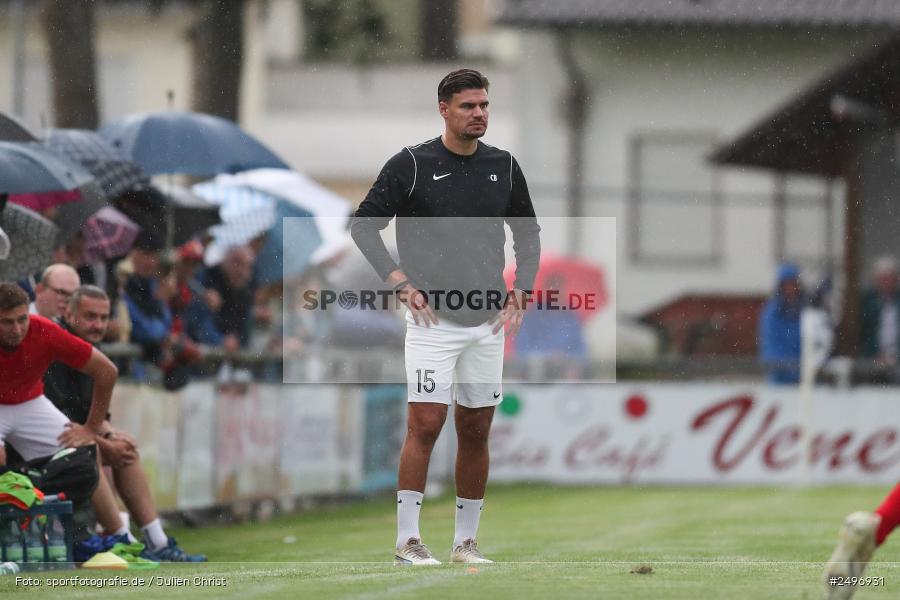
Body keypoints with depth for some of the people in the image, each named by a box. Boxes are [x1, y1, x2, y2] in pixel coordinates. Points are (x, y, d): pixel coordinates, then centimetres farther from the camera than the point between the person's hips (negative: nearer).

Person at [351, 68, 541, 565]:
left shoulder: (504, 166, 8)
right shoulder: (412, 164, -5)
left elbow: (528, 232, 20)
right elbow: (363, 224, -2)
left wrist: (521, 290, 7)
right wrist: (400, 281, -10)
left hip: (487, 320, 5)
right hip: (433, 319, -4)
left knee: (476, 431, 7)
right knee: (425, 424, -11)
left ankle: (466, 541, 14)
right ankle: (407, 539, -6)